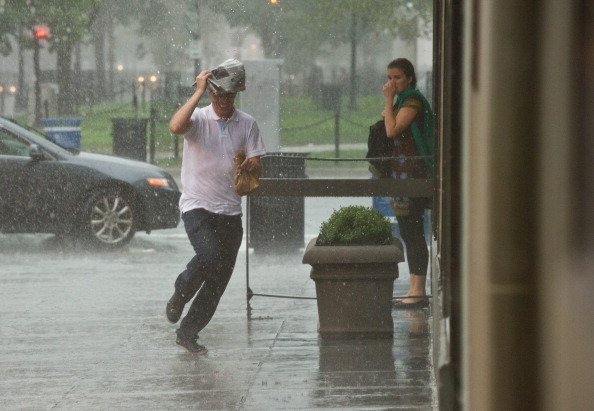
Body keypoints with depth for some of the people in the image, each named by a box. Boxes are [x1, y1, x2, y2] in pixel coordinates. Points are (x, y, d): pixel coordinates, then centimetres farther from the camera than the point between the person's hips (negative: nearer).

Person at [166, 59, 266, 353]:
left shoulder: (247, 124, 6)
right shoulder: (198, 118, -4)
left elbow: (257, 169, 5)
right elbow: (176, 127, -27)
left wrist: (250, 166, -19)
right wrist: (198, 92, -22)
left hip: (230, 210, 4)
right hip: (197, 206, -4)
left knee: (220, 278, 4)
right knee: (210, 256, -27)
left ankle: (188, 332, 18)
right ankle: (179, 295, 3)